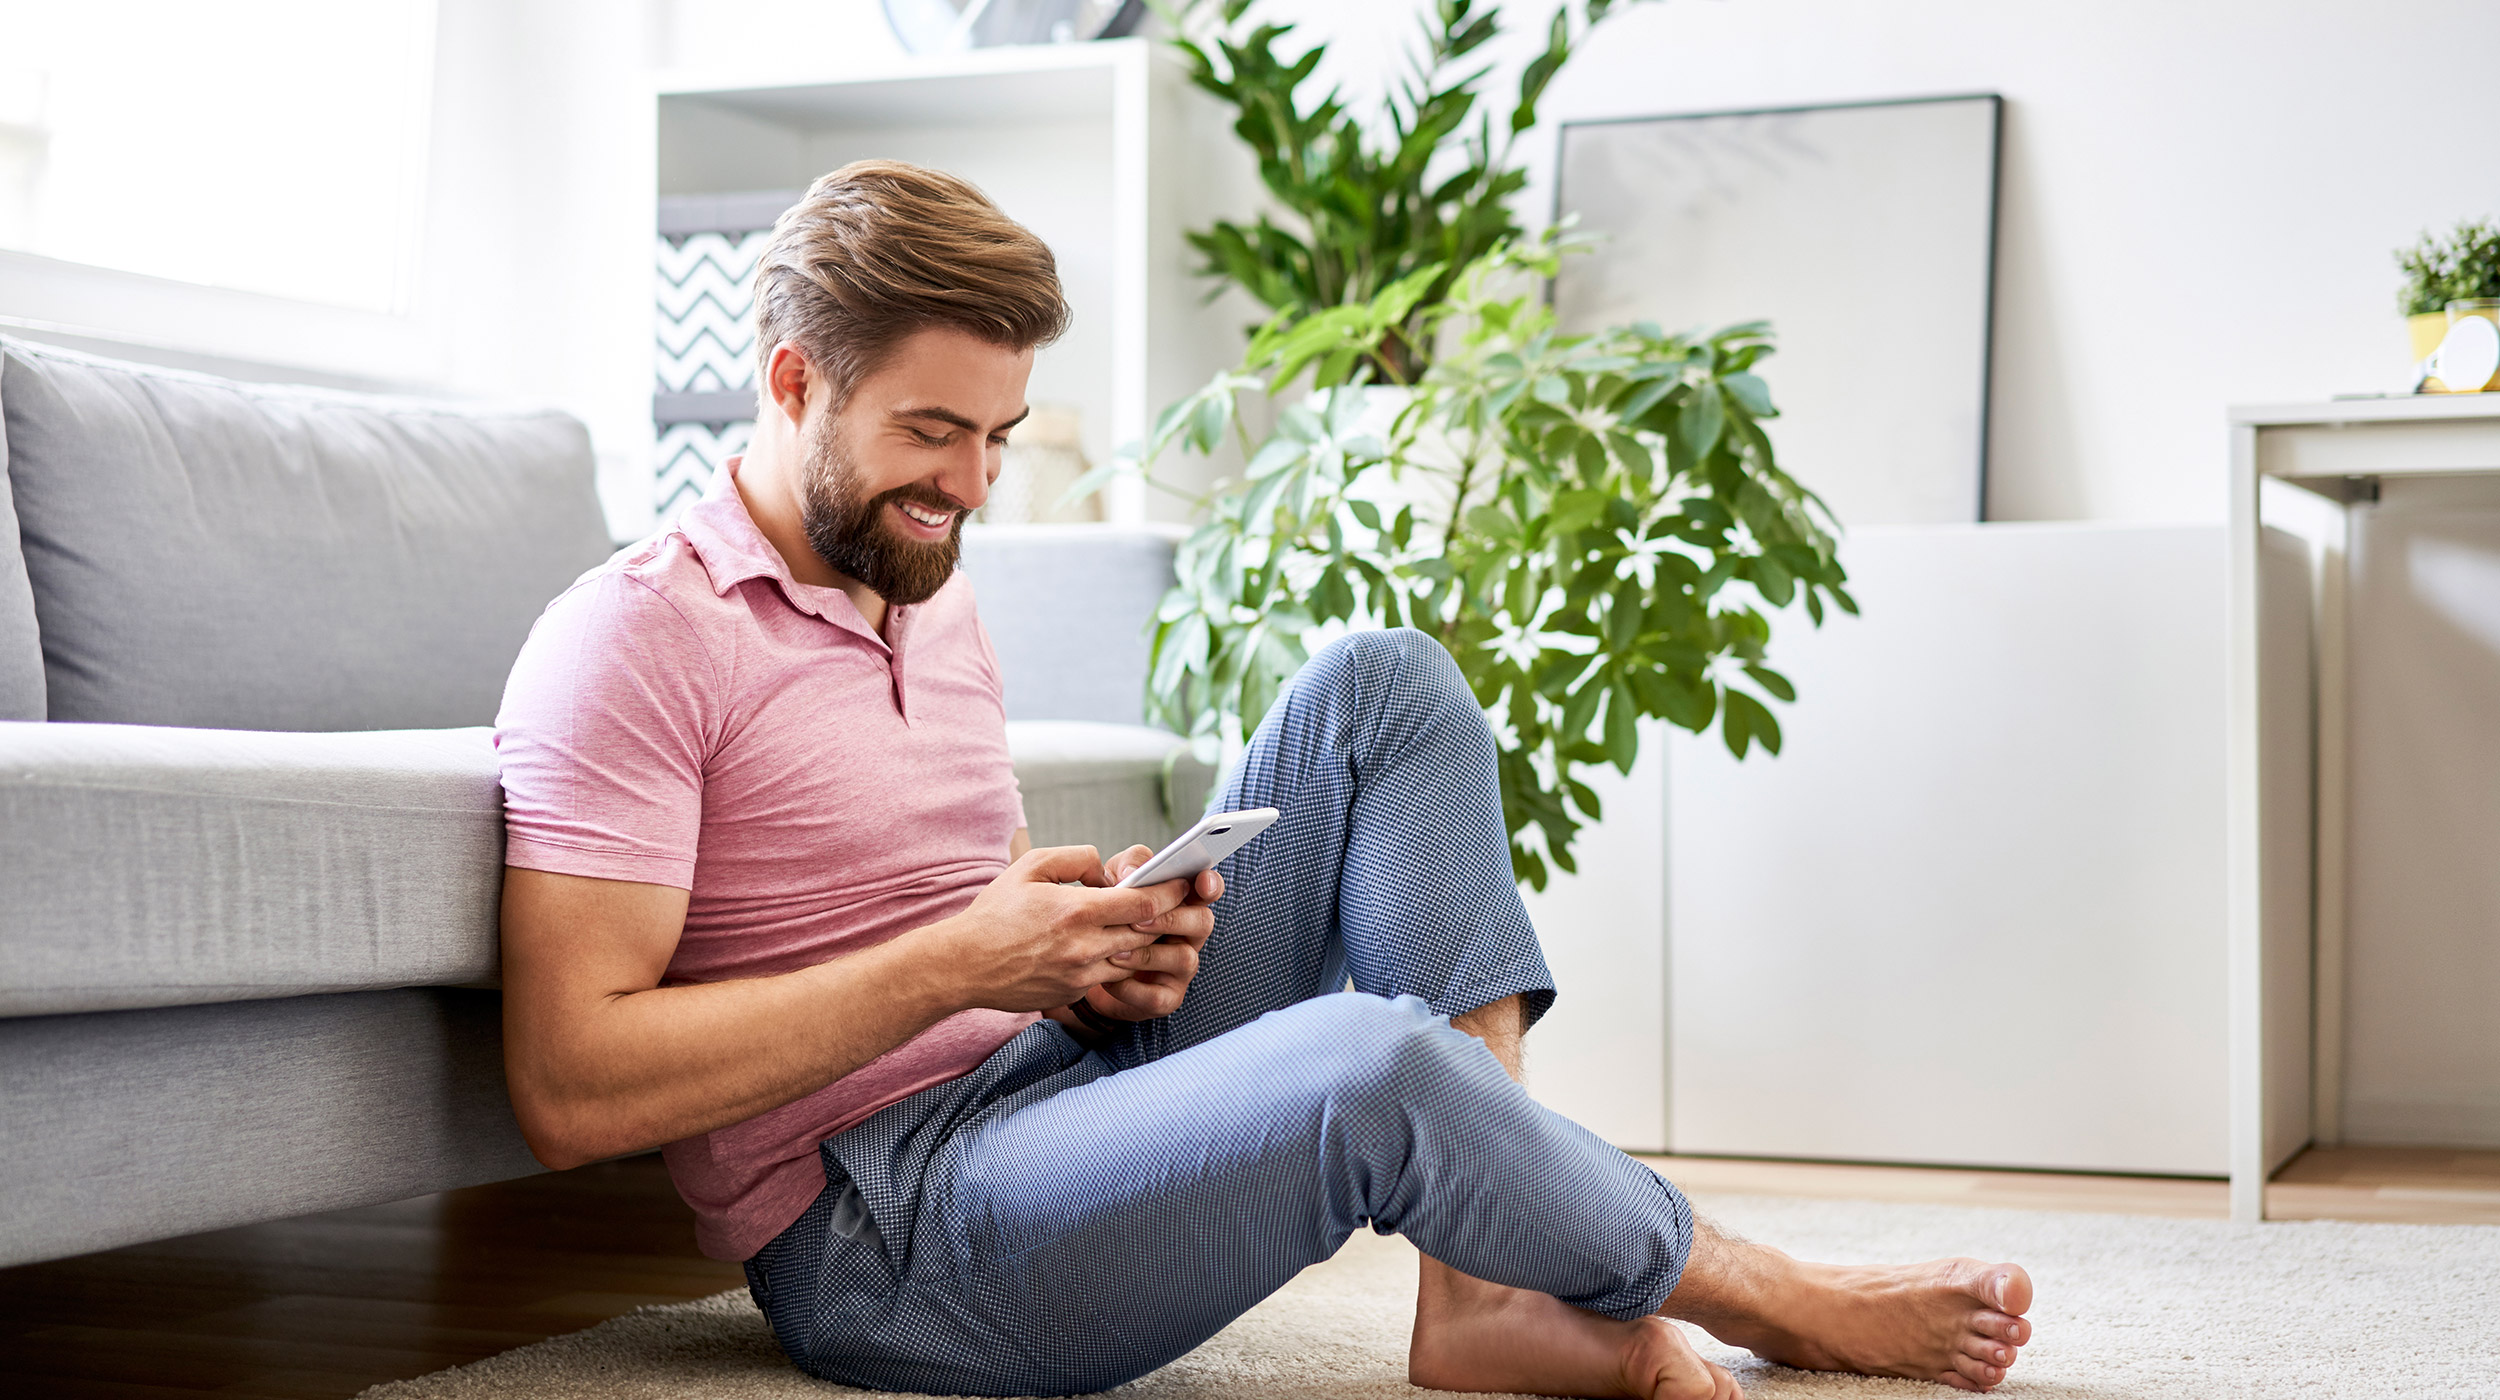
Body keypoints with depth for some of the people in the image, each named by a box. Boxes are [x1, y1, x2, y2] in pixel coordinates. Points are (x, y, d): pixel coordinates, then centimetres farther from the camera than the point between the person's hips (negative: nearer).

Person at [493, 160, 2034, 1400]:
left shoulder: (936, 606, 16)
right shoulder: (635, 640, -12)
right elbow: (572, 1092, -20)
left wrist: (1104, 938, -3)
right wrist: (965, 960, -20)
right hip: (881, 1230, -9)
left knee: (1383, 687, -1)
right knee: (1371, 1063, -35)